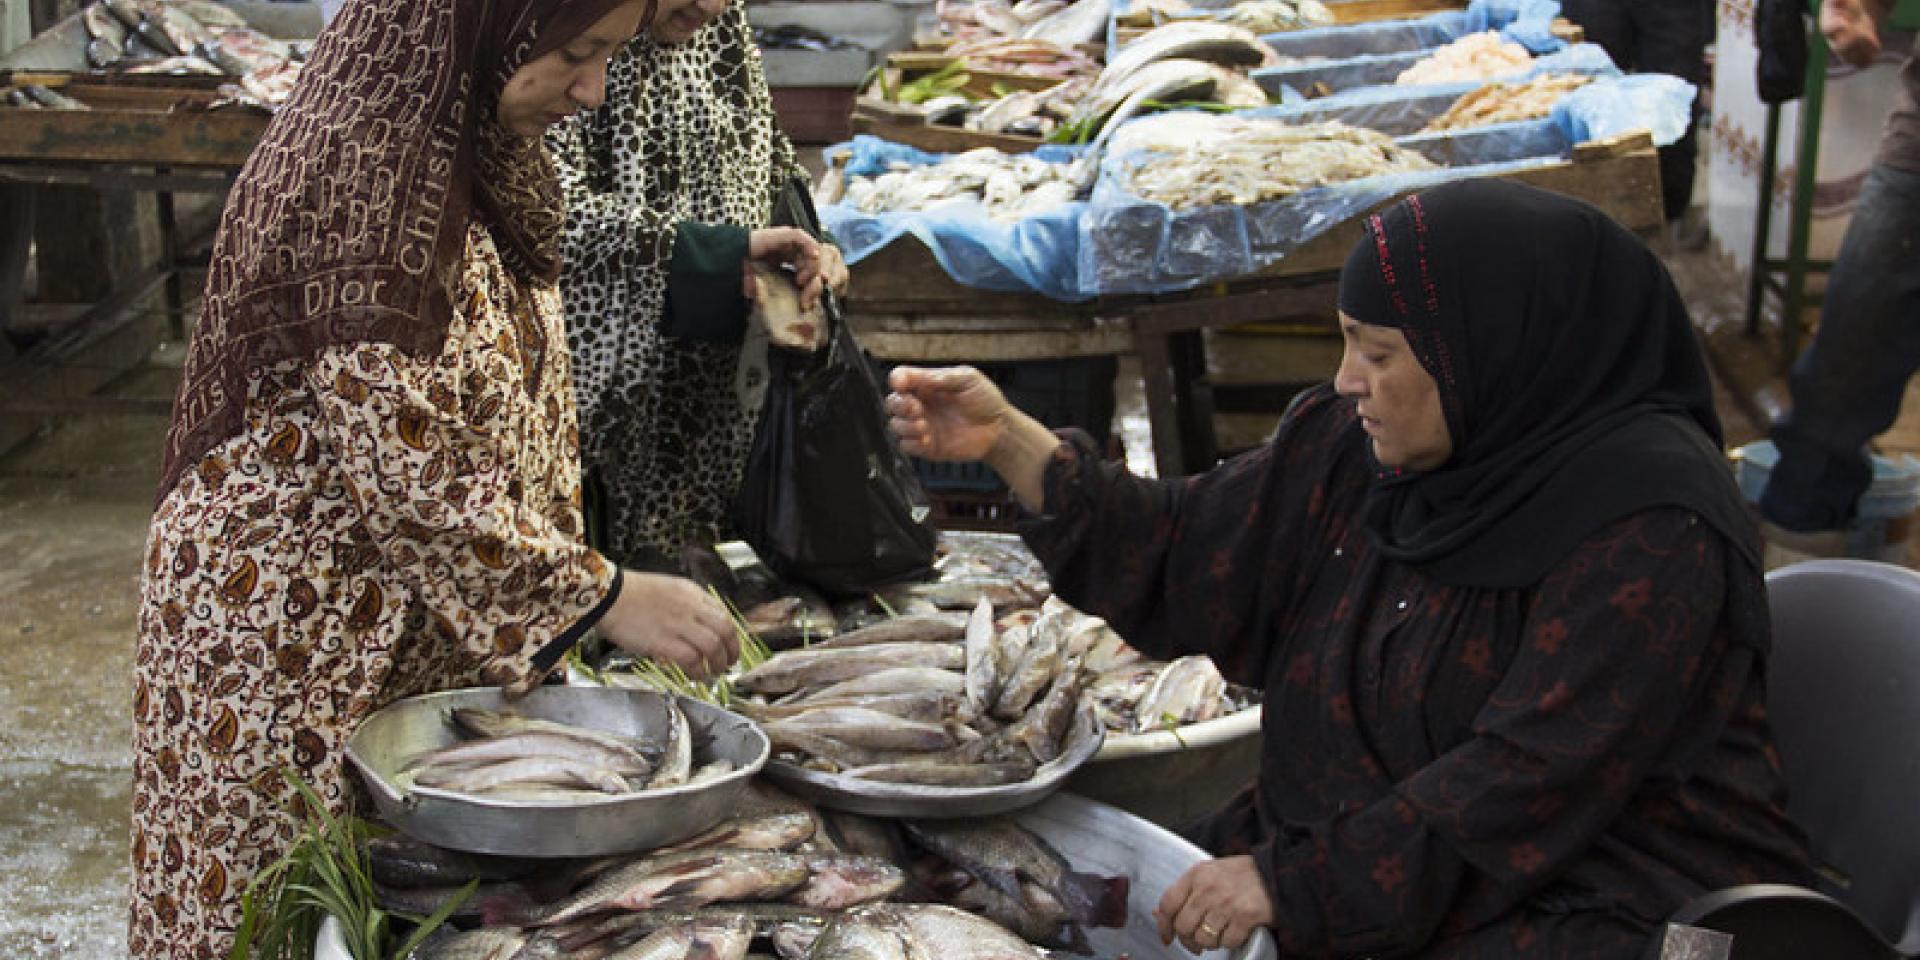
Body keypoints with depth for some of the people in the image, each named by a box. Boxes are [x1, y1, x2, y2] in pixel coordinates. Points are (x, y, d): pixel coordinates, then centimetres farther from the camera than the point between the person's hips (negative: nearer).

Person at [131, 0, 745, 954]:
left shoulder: (484, 163, 5)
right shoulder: (351, 185, -23)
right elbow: (403, 480, -25)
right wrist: (604, 596, -21)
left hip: (439, 637, 8)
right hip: (295, 639, -8)